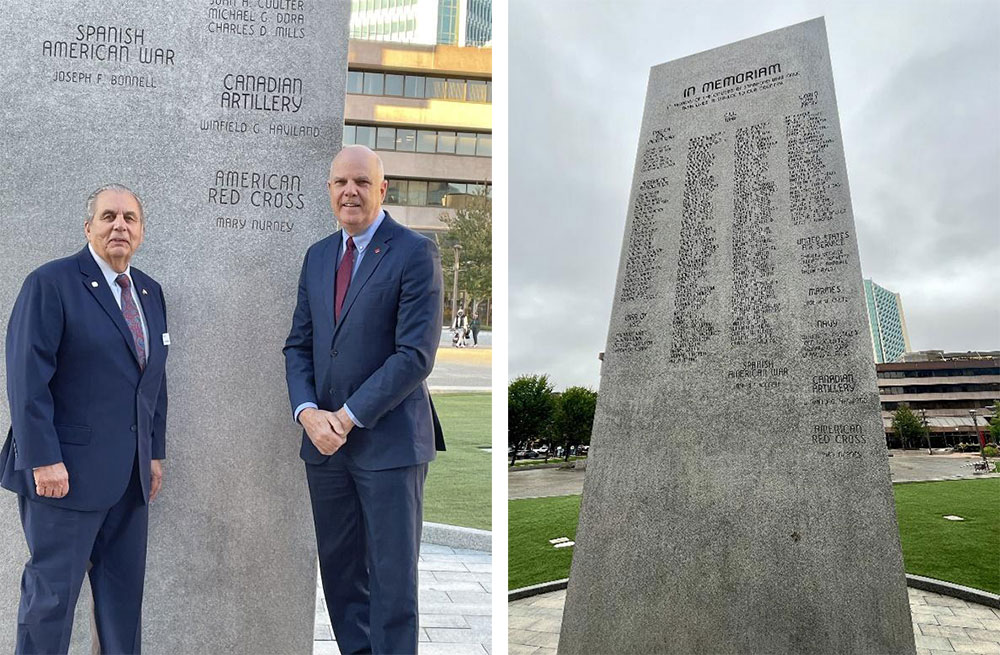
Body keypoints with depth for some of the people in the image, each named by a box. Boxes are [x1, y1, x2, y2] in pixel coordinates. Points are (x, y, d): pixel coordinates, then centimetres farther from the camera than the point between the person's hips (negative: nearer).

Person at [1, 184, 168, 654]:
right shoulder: (51, 283, -7)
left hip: (130, 474, 6)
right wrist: (43, 459, -17)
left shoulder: (150, 292, 13)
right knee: (52, 591, 4)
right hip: (67, 470, -6)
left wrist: (155, 453, 13)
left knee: (124, 589, 12)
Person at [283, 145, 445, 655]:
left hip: (388, 441, -6)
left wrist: (349, 416, -14)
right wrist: (308, 412, -5)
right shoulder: (318, 256, 12)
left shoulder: (415, 254, -8)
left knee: (392, 578, 4)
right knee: (339, 570, 16)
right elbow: (298, 345, 12)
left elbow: (415, 355, -15)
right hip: (324, 440, 6)